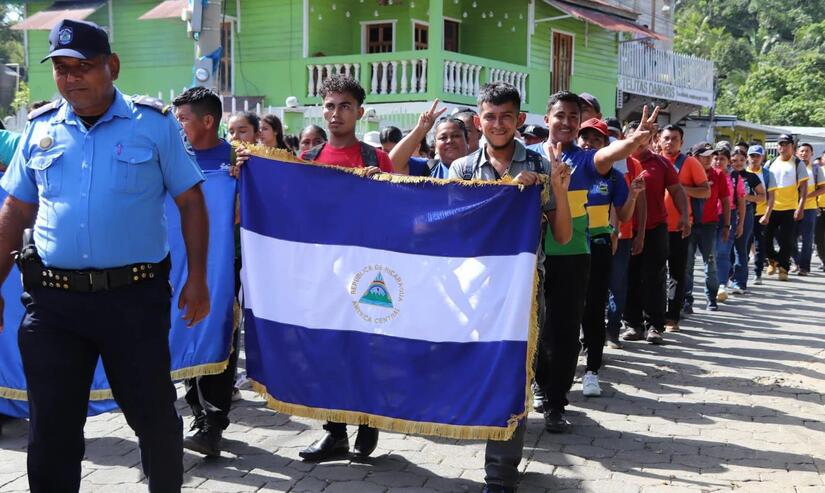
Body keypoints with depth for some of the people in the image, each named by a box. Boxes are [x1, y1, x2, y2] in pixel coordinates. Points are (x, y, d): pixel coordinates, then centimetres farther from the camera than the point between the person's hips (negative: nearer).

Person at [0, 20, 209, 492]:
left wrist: (197, 278, -3)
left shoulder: (155, 124, -1)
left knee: (154, 413, 9)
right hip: (52, 298, 3)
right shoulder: (41, 128, 8)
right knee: (52, 424, 10)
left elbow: (191, 202, 1)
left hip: (135, 296, -2)